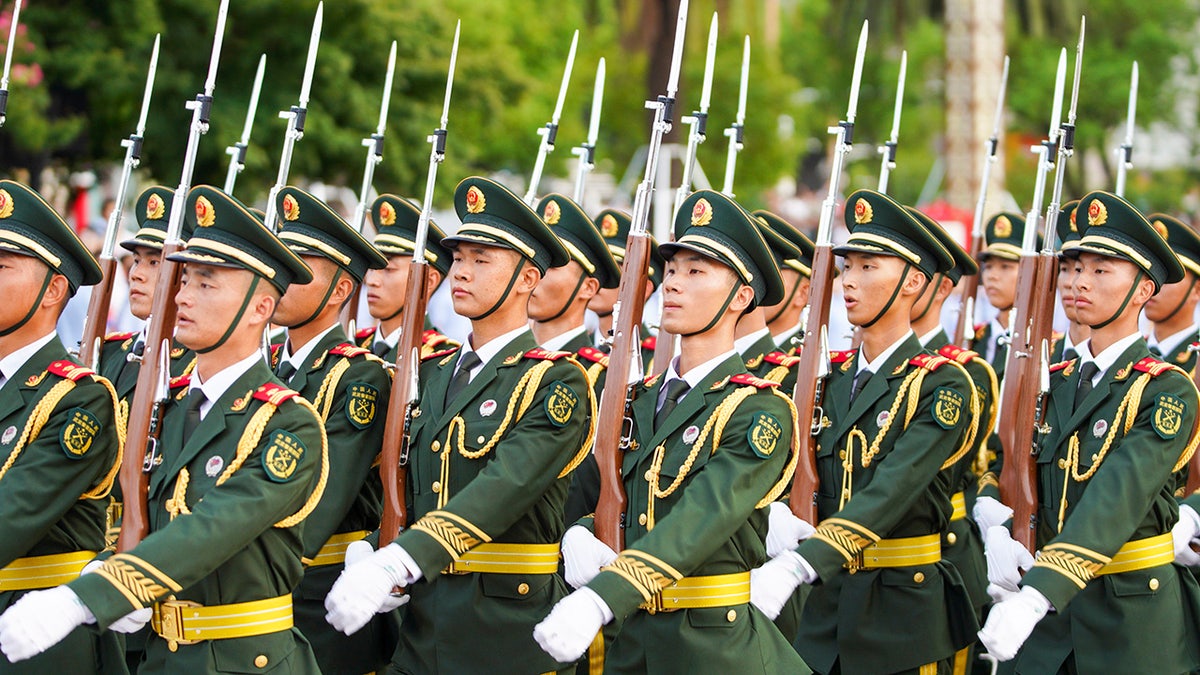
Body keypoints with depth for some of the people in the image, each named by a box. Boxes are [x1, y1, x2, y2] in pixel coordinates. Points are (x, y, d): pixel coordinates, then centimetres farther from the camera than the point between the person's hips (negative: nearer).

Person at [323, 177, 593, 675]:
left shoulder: (558, 383, -9)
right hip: (422, 627, 6)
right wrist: (373, 558, -6)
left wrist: (392, 566, -33)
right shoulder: (435, 374, 14)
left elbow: (505, 489, -23)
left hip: (510, 635, -6)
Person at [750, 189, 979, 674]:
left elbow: (891, 492, -24)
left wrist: (795, 567, -37)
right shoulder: (831, 378, 9)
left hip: (904, 614, -5)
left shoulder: (943, 386, -10)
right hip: (828, 607, 5)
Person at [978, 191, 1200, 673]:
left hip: (1135, 616, -4)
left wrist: (1036, 595, -37)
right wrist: (996, 533, -21)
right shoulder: (1052, 382, 8)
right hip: (1051, 613, 5)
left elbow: (1117, 497, -25)